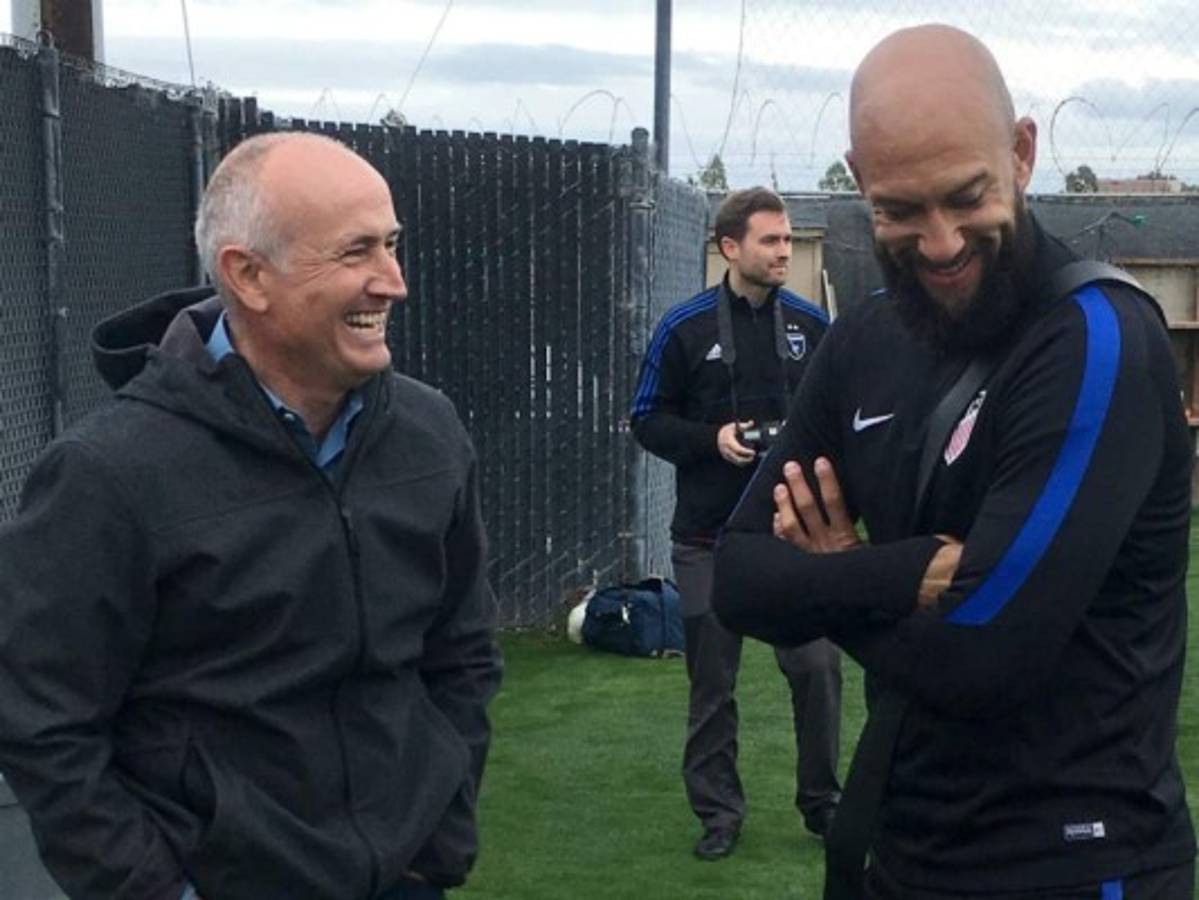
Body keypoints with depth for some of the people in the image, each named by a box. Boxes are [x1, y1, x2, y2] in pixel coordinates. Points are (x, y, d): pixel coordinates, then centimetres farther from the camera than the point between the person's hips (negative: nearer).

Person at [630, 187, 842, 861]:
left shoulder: (812, 324, 4)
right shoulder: (686, 327, -3)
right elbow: (648, 420, 0)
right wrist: (712, 439, -15)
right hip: (710, 534, -1)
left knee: (817, 665, 0)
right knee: (712, 682, 8)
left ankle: (822, 801, 20)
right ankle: (719, 812, 22)